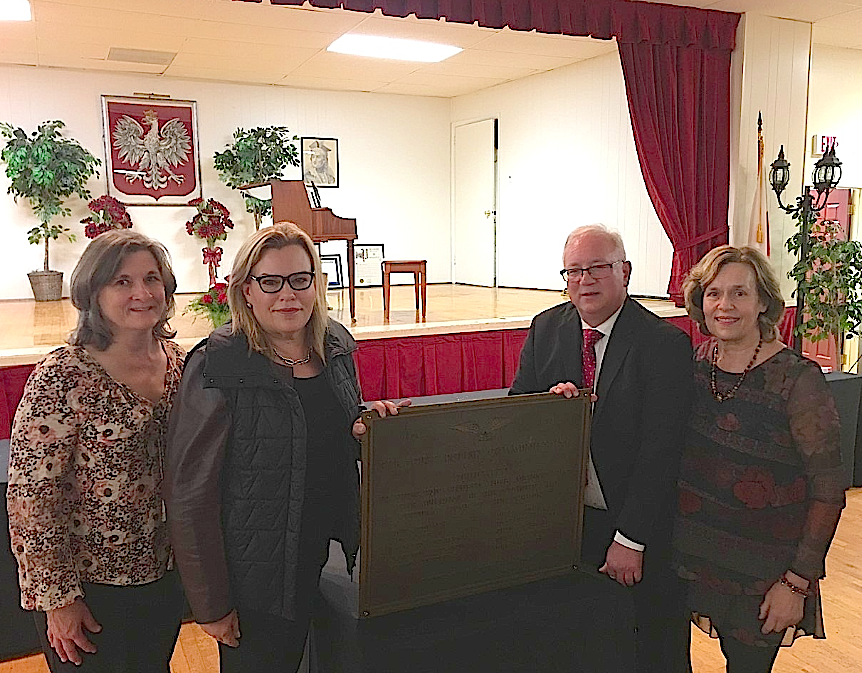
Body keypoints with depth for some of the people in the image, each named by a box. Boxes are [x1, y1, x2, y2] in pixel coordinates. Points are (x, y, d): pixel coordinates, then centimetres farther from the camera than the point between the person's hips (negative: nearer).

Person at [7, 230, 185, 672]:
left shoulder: (177, 361, -3)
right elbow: (30, 497, -18)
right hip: (90, 589, -5)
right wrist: (59, 598, -14)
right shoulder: (62, 379, -22)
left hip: (164, 575, 6)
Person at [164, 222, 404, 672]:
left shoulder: (336, 347, 1)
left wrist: (369, 424, -7)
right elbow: (190, 494, -15)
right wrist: (210, 604, -13)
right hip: (256, 580, -6)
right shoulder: (217, 368, -17)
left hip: (333, 561, 6)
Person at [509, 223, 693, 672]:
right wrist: (549, 399, -18)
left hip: (641, 532, -4)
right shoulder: (546, 328, 0)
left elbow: (659, 451, -18)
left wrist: (630, 538, -17)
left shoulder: (665, 343, -16)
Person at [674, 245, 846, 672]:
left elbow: (828, 491, -14)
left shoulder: (798, 380, -17)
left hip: (765, 570, -4)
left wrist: (798, 583, -15)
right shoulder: (695, 361, -3)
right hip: (701, 553, 4)